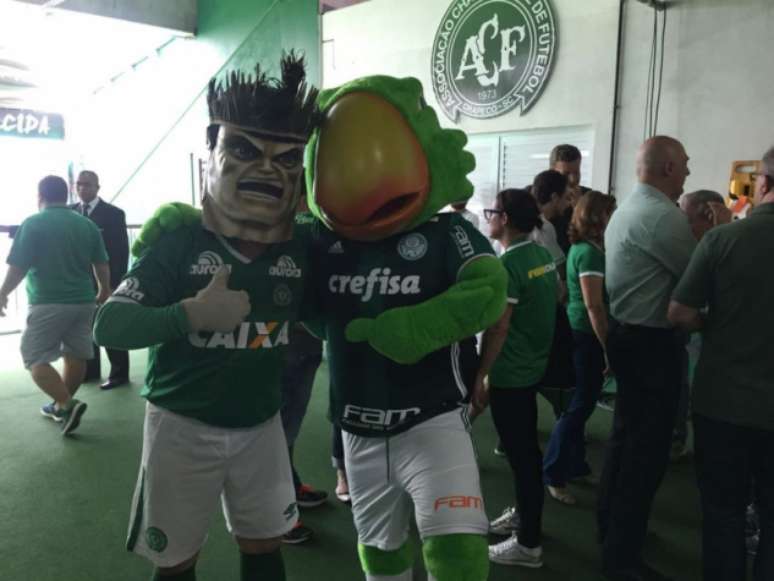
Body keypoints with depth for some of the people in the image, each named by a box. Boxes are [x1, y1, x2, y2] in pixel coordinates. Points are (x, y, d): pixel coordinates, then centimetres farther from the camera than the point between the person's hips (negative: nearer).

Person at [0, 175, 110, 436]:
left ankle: (67, 404, -12)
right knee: (76, 356, 13)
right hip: (83, 301, 5)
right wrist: (104, 291, 25)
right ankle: (60, 405, 26)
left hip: (48, 303, -5)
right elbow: (102, 265, 9)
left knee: (35, 359, 2)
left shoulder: (33, 224, -6)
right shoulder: (87, 224, 6)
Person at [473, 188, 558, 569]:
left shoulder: (507, 264, -21)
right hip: (534, 366, 9)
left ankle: (529, 544, 14)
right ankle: (525, 513, 39)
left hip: (508, 374, -9)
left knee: (519, 454, 1)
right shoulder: (543, 255, 5)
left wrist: (479, 375, -18)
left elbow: (498, 327, -23)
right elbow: (557, 297, 19)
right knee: (527, 448, 22)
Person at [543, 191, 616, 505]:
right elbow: (594, 306, -22)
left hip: (579, 332, 10)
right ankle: (553, 475, 6)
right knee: (579, 406, -2)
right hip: (587, 336, -10)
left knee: (579, 404, 18)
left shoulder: (582, 247, 12)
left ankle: (575, 465, 30)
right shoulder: (590, 252, -18)